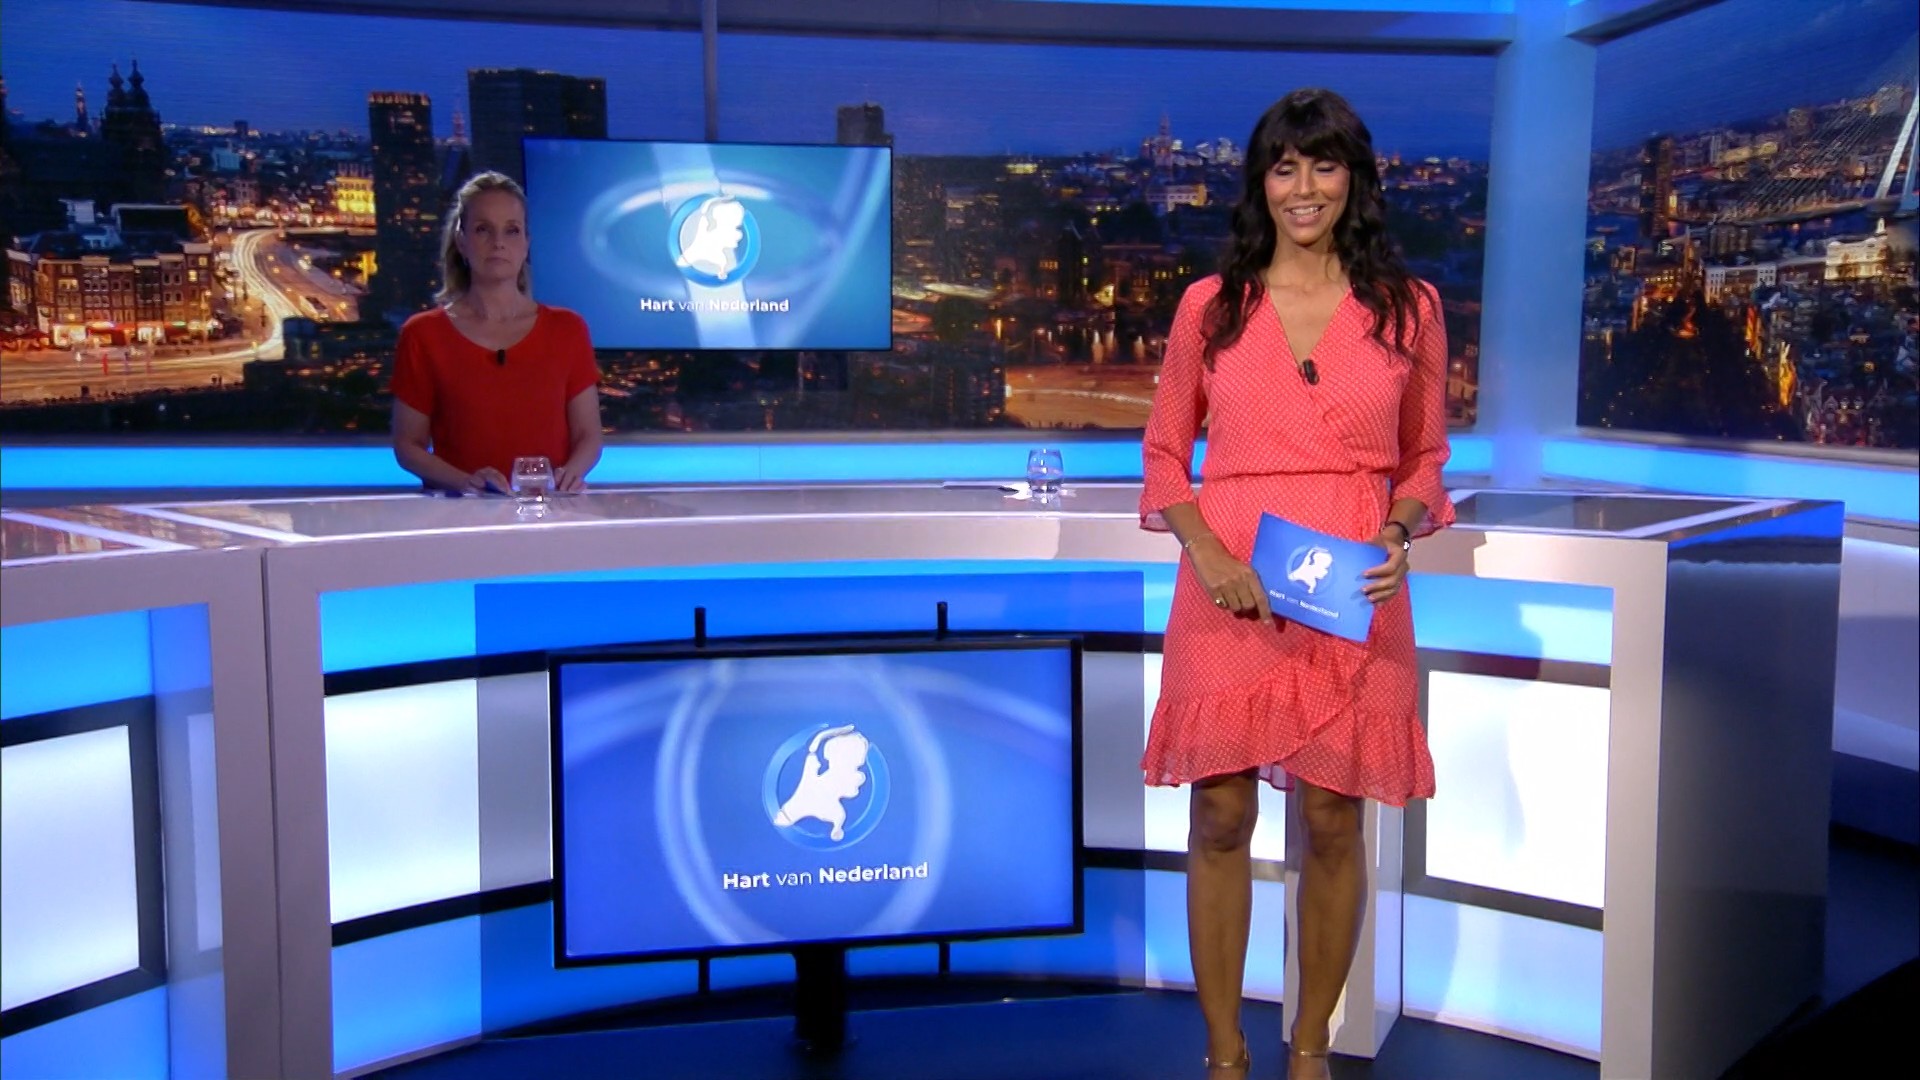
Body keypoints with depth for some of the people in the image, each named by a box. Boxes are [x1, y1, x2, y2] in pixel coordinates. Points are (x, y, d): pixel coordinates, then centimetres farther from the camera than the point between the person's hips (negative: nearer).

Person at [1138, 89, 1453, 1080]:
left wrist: (1399, 534, -9)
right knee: (1220, 818, 3)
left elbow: (1424, 459, 12)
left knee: (1332, 820, 6)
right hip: (1227, 594, 0)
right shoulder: (1210, 306, 5)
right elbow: (1164, 453, 9)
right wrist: (1205, 551, -8)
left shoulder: (1408, 308, 6)